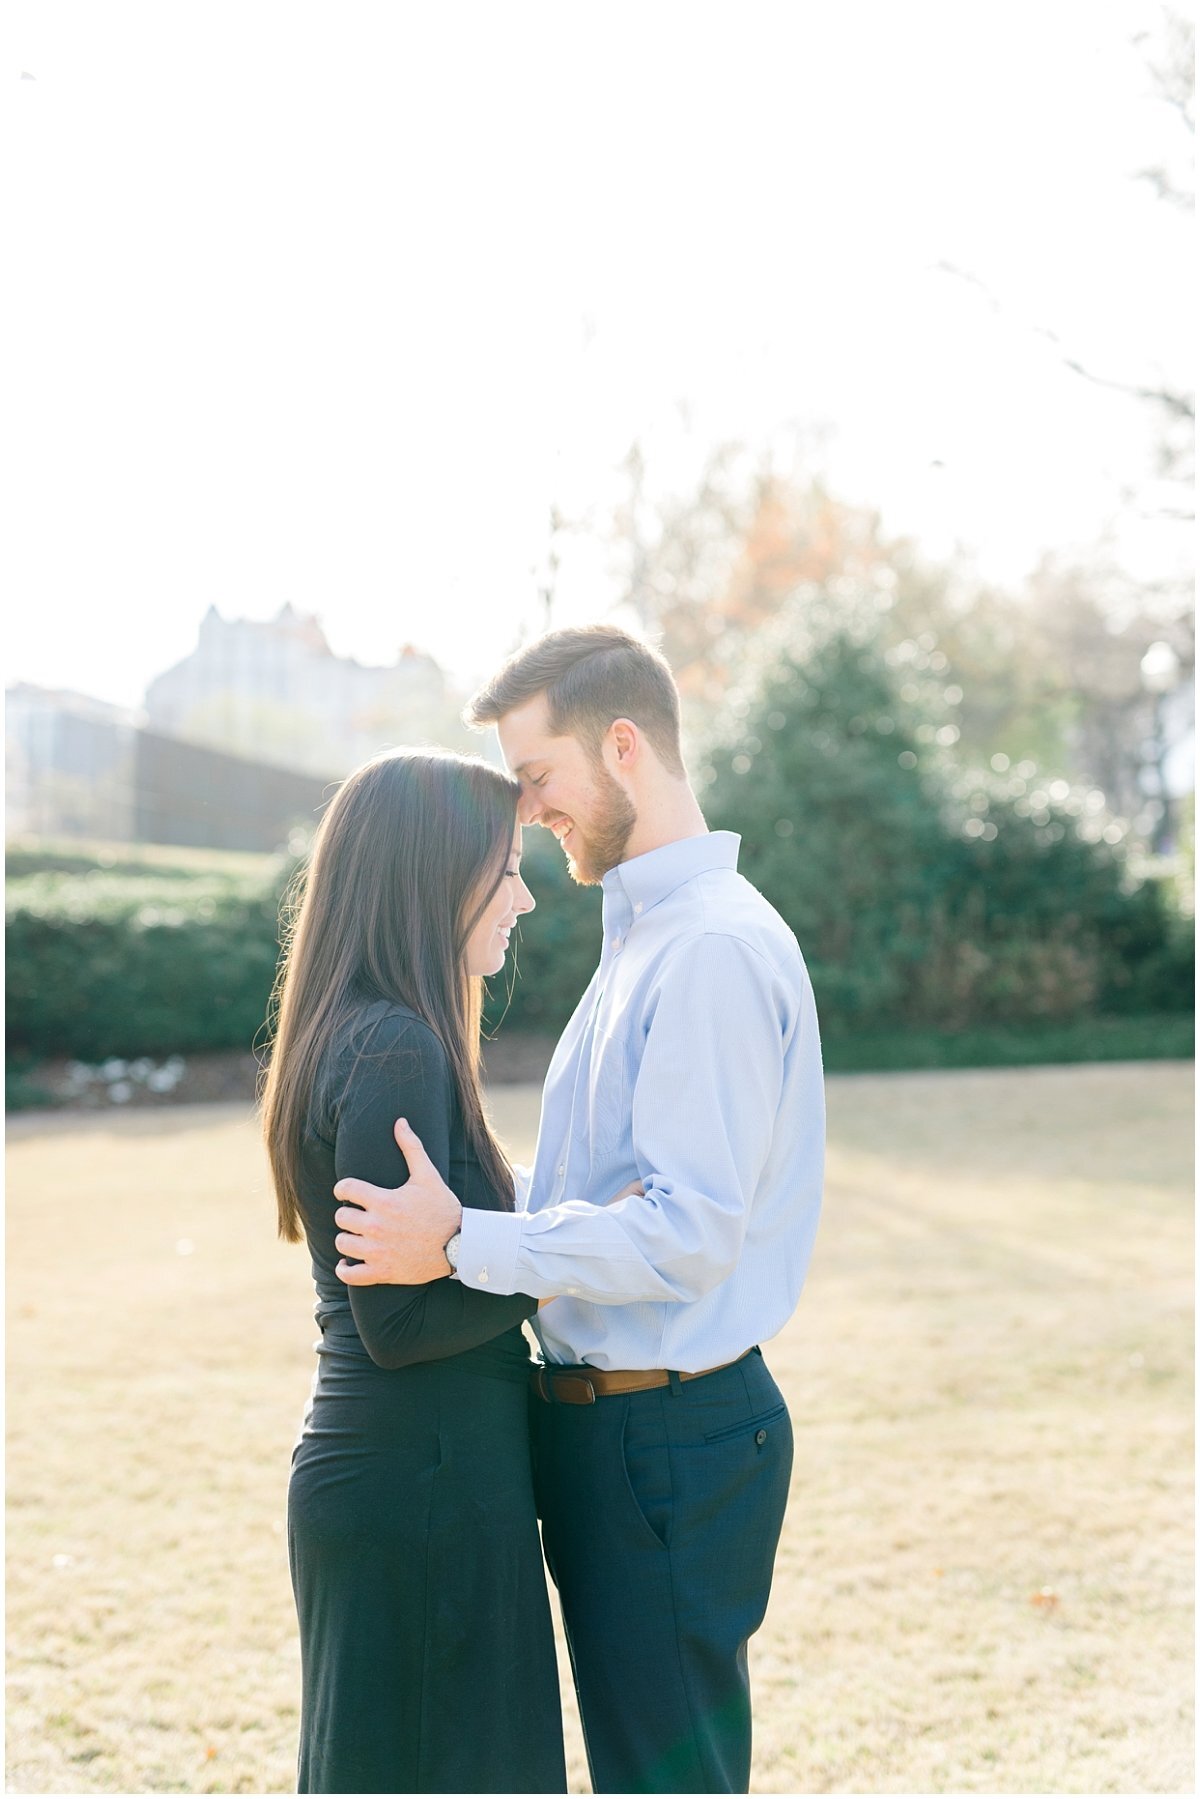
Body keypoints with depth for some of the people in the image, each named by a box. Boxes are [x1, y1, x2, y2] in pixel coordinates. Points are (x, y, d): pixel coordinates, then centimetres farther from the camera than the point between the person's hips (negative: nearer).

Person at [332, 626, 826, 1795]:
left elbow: (688, 1232, -26)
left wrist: (463, 1247, -25)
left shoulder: (715, 949, -19)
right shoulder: (647, 935, 15)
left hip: (668, 1437, -10)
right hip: (611, 1423, 10)